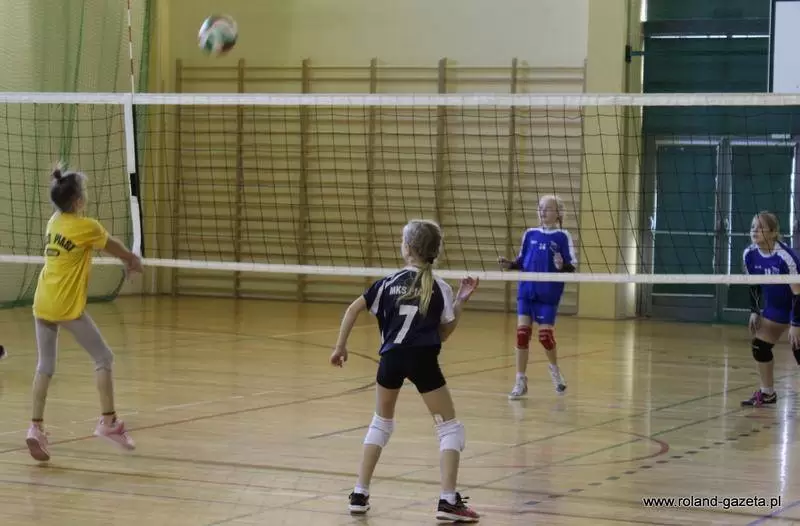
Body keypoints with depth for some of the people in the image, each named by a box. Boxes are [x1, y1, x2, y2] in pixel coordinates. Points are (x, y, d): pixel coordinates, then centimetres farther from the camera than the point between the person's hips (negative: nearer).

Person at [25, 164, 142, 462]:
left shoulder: (54, 222, 9)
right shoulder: (87, 227, -11)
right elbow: (114, 247, 7)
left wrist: (124, 259, 24)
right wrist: (133, 259, 27)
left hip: (42, 304, 7)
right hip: (68, 307, -7)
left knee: (45, 366, 12)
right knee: (103, 358, 7)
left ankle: (36, 427, 4)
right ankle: (108, 422, 5)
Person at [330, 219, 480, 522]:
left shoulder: (390, 282, 9)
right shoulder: (439, 289, 4)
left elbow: (353, 309, 6)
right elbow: (443, 334, 9)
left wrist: (341, 346, 14)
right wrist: (460, 301, 12)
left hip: (391, 358, 3)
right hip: (422, 359, -3)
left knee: (381, 423, 23)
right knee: (450, 427, 7)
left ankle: (360, 494, 19)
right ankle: (448, 500, -6)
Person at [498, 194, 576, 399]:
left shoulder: (562, 237, -4)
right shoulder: (530, 234, 8)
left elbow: (572, 267, -6)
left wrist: (561, 266, -27)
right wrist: (509, 265, -4)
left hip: (548, 295, -3)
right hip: (526, 292, 3)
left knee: (545, 335, -3)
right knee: (522, 332, -3)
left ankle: (554, 368, 28)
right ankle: (521, 382, 5)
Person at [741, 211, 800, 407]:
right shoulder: (749, 255, -11)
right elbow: (754, 285, 6)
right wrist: (754, 311, 2)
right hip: (776, 306, 7)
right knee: (759, 346, 6)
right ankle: (767, 393, 22)